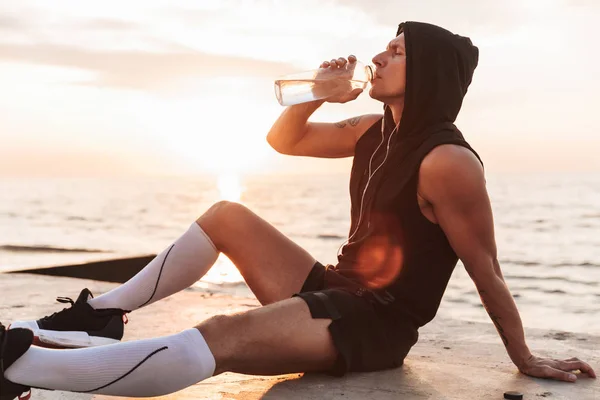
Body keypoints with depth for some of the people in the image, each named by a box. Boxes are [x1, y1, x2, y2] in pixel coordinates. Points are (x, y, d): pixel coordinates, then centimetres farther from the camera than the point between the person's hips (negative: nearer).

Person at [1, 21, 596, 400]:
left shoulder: (448, 162, -19)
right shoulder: (375, 132, 8)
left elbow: (487, 272, -15)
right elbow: (282, 140, 16)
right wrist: (319, 95, -2)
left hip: (373, 326, -9)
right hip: (332, 292, 10)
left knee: (218, 340, -32)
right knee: (225, 216, 12)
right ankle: (100, 315, 9)